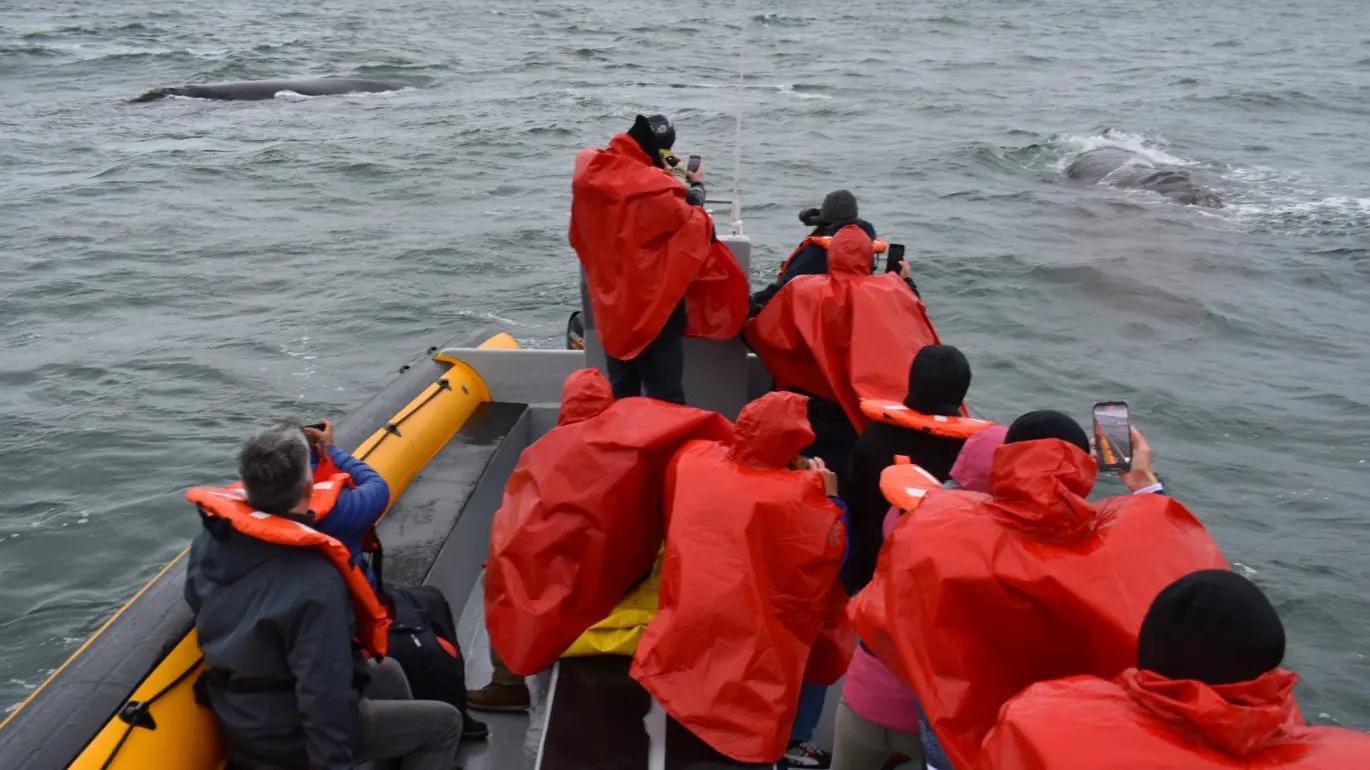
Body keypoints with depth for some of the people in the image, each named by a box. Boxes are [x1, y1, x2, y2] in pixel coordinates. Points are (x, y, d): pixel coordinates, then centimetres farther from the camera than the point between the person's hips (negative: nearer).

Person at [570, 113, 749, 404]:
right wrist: (697, 187, 8)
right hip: (653, 306, -7)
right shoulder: (652, 188, -23)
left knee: (620, 395, 17)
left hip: (612, 304, 7)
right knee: (665, 400, 1)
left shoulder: (591, 173, -1)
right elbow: (695, 226, -9)